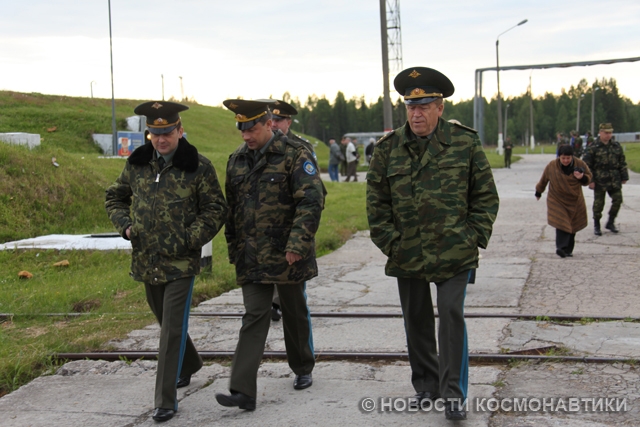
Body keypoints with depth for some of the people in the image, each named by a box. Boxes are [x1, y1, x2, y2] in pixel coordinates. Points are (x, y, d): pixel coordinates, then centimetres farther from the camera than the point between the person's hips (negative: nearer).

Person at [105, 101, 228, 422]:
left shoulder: (198, 167, -7)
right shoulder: (137, 164, 4)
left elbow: (216, 209, -2)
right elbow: (114, 197, 18)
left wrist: (191, 238, -13)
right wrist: (125, 225, 0)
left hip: (181, 261, -5)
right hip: (146, 260, 5)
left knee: (173, 328, -6)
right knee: (165, 321, 21)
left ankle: (166, 399, 1)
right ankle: (190, 364, 46)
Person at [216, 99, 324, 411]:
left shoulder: (294, 155, -9)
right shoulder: (236, 160, 9)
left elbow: (312, 201, -16)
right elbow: (231, 207, 17)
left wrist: (298, 244, -23)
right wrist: (233, 249, 15)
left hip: (287, 256, -4)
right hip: (251, 258, 4)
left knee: (295, 314, 13)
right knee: (254, 318, -2)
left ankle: (303, 370, 35)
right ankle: (243, 391, -5)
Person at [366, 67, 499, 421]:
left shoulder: (465, 143, 0)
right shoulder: (388, 148, 4)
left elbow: (486, 195, 5)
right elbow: (376, 200, 8)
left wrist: (475, 236, -4)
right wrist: (389, 241, 0)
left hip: (454, 254, -3)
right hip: (407, 255, 3)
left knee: (452, 318, -7)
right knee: (417, 322, 13)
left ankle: (453, 395, 5)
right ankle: (426, 385, 30)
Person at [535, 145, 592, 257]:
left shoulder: (580, 164, -8)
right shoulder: (552, 166, -11)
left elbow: (588, 179, 5)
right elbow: (543, 180, 7)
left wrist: (582, 178, -19)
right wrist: (538, 192, 19)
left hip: (575, 201, 2)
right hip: (557, 200, -2)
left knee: (572, 226, 8)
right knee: (561, 224, -18)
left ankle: (568, 250, 18)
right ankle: (561, 247, -24)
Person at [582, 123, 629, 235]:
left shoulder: (616, 146, 8)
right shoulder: (593, 148, -5)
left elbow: (622, 163, 14)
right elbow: (586, 165, -5)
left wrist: (624, 177, 10)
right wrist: (590, 180, -10)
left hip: (615, 180, 4)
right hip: (600, 181, -4)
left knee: (618, 200, -2)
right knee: (598, 203, 2)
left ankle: (610, 223, 16)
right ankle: (596, 226, 16)